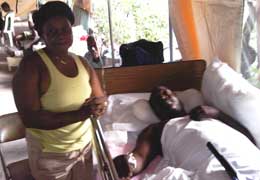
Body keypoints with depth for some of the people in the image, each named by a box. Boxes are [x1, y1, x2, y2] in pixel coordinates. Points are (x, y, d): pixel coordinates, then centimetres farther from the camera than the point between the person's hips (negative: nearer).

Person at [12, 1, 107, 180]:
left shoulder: (82, 63, 2)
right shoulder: (31, 64, -17)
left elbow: (101, 97, 7)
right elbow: (29, 118, -24)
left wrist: (100, 105, -17)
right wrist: (81, 113, -30)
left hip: (85, 146, 5)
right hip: (51, 154, -5)